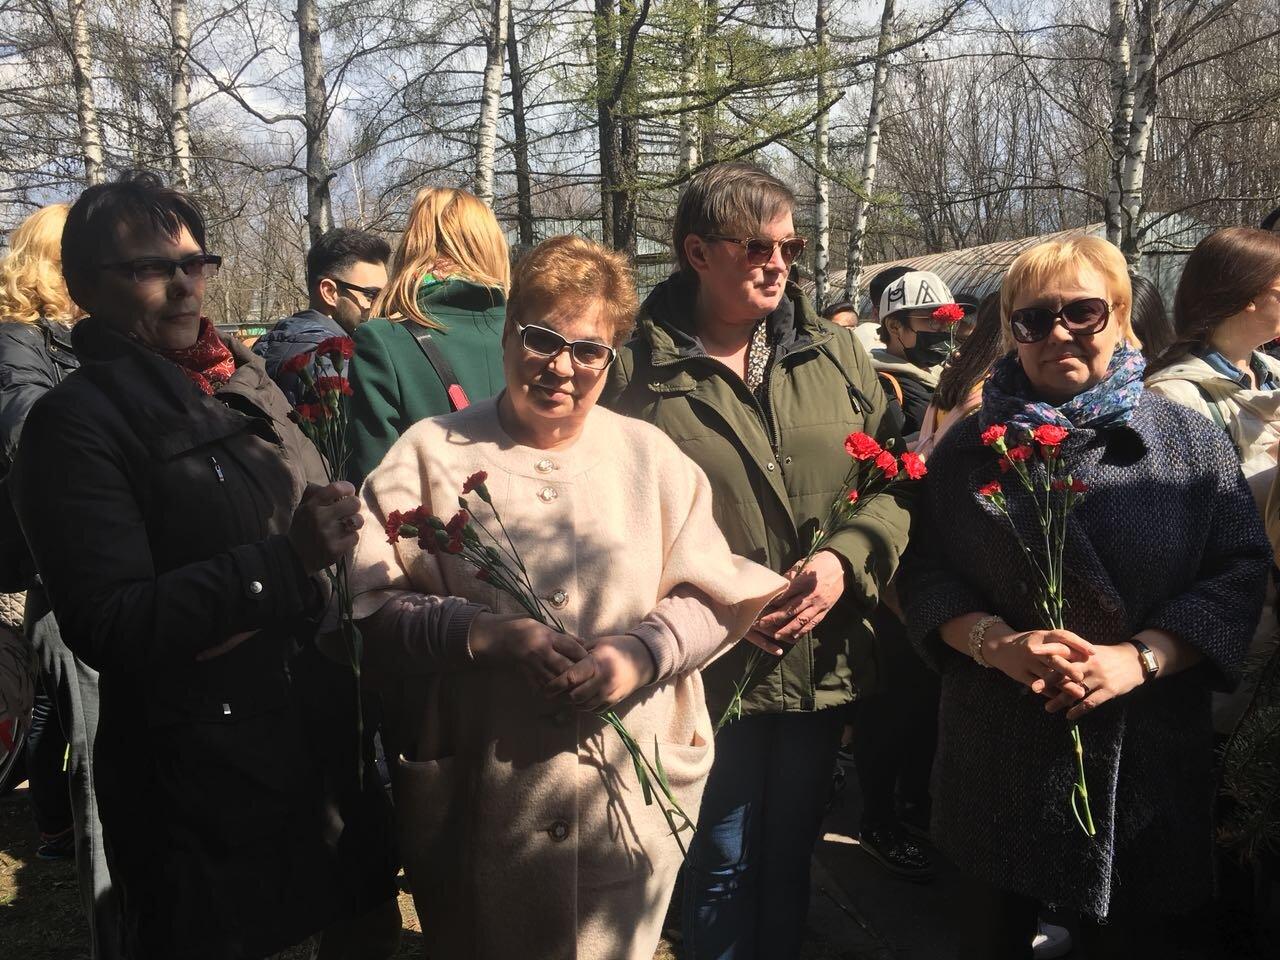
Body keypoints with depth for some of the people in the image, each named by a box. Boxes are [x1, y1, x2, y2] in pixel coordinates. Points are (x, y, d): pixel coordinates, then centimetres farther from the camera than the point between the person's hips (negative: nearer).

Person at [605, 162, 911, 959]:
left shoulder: (837, 355, 4)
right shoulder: (639, 369, -7)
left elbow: (898, 482, 4)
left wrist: (846, 561, -13)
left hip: (825, 660, 4)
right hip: (714, 667, -3)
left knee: (791, 855, 22)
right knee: (723, 864, 13)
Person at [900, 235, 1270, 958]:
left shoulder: (1192, 441, -1)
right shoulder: (971, 447, 3)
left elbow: (1240, 572, -4)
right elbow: (926, 574, 2)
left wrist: (1139, 657, -17)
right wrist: (997, 642, -16)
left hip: (1148, 761, -1)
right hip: (1000, 758, 1)